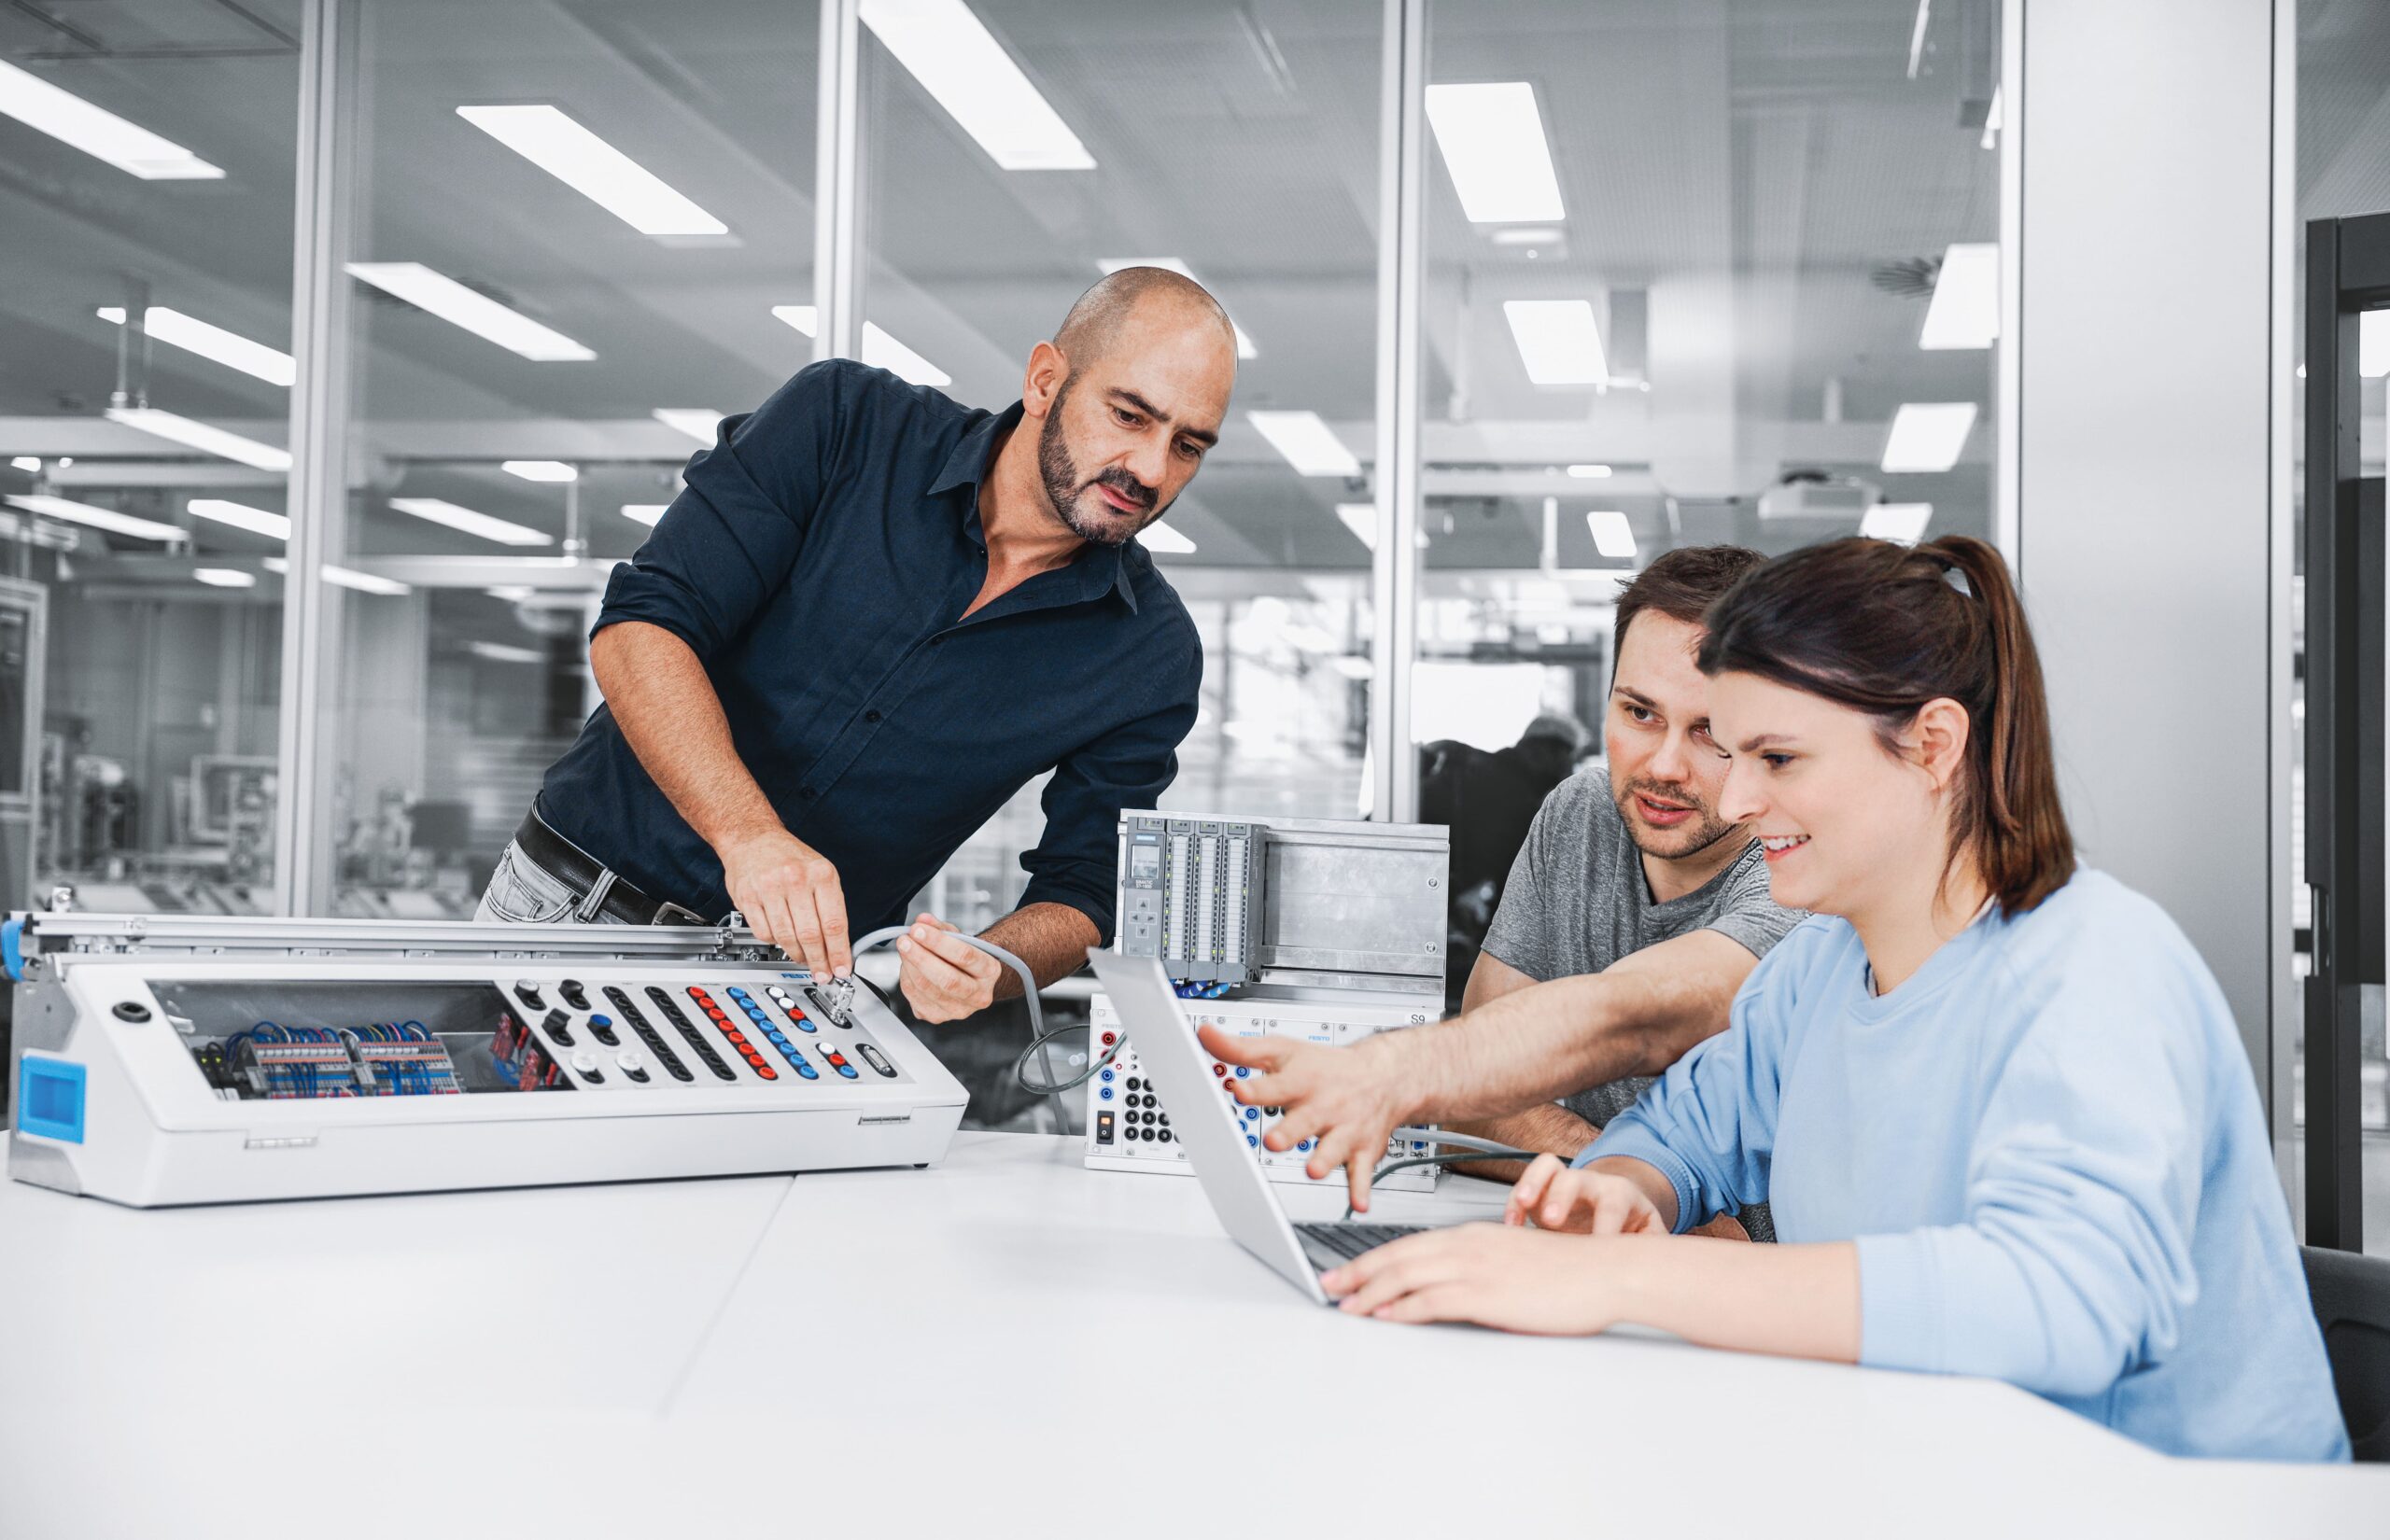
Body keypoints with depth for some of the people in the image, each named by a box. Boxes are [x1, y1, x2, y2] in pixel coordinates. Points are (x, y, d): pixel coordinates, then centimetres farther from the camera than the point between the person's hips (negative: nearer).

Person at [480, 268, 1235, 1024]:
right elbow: (641, 624, -15)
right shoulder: (846, 421, -9)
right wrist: (747, 833, -30)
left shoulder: (1151, 655, -5)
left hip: (819, 956, 2)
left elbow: (1080, 895, -3)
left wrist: (990, 968, -27)